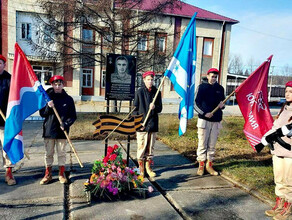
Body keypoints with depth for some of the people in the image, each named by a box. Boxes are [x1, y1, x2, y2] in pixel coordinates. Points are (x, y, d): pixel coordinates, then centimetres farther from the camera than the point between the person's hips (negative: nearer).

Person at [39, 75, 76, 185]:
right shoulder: (47, 97, 3)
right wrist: (48, 107, -16)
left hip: (61, 131, -1)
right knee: (48, 153, 9)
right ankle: (48, 174, 22)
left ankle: (61, 174, 20)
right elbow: (42, 113, 3)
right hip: (49, 130, 1)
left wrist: (66, 124, -14)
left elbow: (73, 116, 1)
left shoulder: (68, 99, 1)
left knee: (61, 153, 7)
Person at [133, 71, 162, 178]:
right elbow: (135, 109, -1)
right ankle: (141, 168, 14)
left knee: (151, 147, 10)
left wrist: (155, 107, -15)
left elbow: (160, 108, 8)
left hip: (153, 124, 3)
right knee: (141, 146, 2)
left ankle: (148, 167, 23)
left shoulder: (157, 92, 7)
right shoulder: (139, 92, -1)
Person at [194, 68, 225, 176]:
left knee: (212, 145, 9)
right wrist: (204, 113, -16)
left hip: (216, 121, 4)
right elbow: (196, 103, -3)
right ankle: (201, 165, 13)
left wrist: (222, 105, -2)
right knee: (202, 144, 1)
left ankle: (209, 165, 20)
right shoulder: (202, 87, 0)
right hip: (204, 120, -3)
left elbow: (223, 101, 22)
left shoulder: (220, 88, 12)